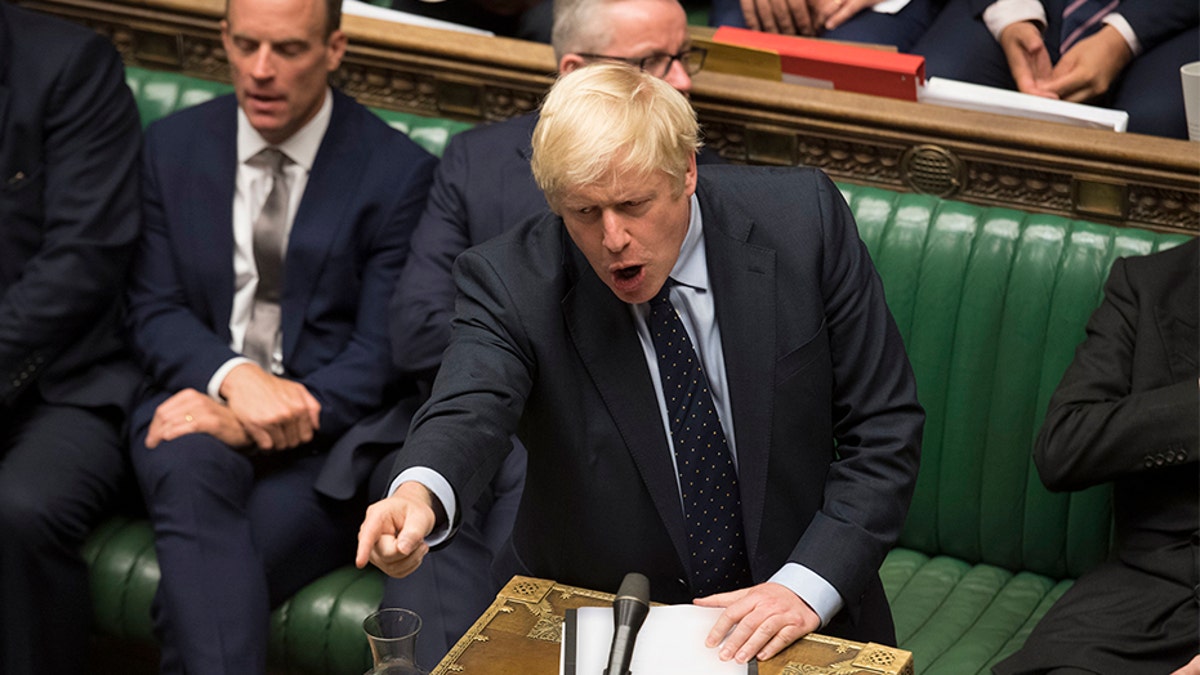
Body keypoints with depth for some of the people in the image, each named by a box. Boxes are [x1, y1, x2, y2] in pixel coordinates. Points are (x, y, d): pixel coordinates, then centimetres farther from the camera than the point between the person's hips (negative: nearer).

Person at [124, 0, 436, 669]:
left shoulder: (398, 171, -1)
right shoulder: (174, 147, 10)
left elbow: (383, 355, -6)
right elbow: (155, 311, 6)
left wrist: (251, 425, -20)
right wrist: (233, 377, -16)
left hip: (325, 424, -2)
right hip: (200, 396, 2)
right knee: (190, 465, -35)